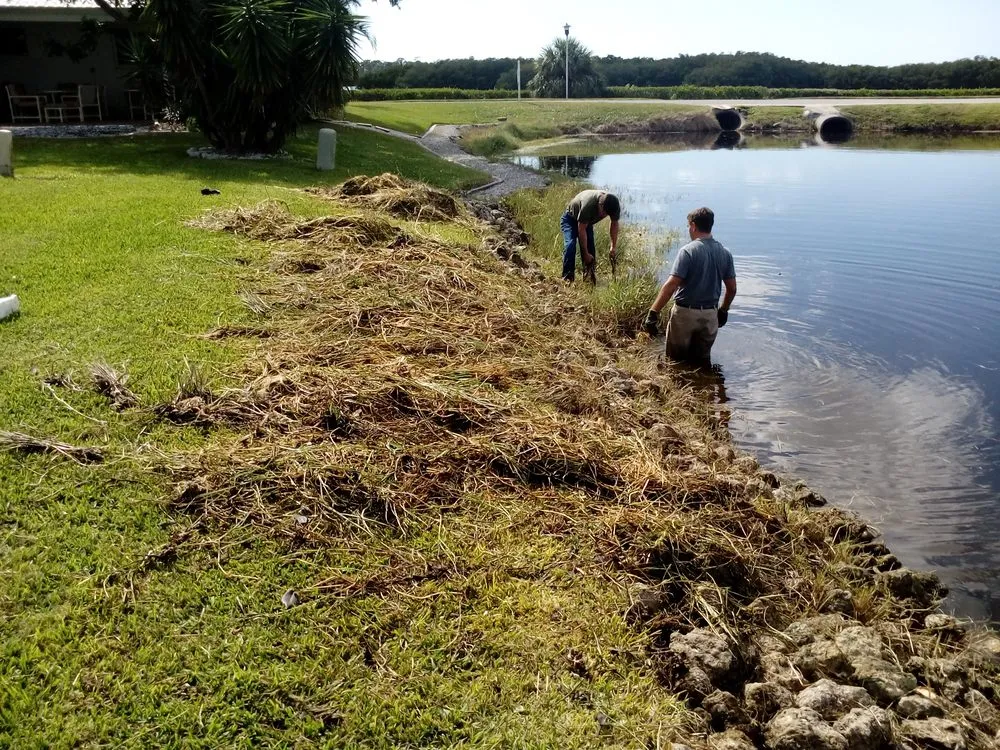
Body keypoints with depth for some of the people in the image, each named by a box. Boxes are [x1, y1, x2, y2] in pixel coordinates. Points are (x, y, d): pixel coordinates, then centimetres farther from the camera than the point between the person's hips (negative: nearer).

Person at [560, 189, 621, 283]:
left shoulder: (614, 206, -25)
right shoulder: (588, 204, -42)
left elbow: (614, 224, -7)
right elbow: (581, 229, -35)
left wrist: (614, 247, -12)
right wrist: (586, 254, -30)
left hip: (587, 221, 6)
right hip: (571, 219, -6)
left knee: (590, 248, -6)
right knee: (570, 244, -25)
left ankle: (589, 275, 1)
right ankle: (567, 276, -22)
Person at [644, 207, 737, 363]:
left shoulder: (688, 251, -16)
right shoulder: (725, 253, 1)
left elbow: (671, 285, -24)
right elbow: (732, 288, 7)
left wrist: (653, 313, -23)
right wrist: (723, 311, 22)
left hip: (685, 313, -5)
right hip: (710, 315, 5)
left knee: (676, 361, 11)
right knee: (702, 361, 18)